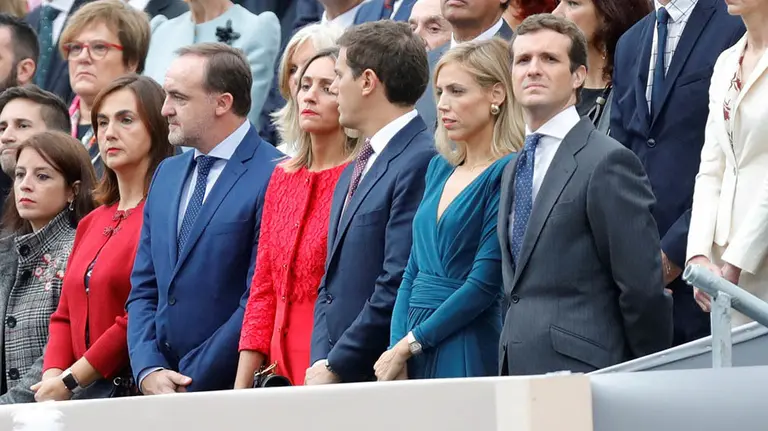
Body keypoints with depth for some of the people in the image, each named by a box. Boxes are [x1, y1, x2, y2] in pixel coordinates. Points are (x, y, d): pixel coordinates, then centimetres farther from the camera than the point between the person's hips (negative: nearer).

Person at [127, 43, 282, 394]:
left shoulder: (272, 178, -9)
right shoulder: (166, 174, 16)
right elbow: (144, 290, 16)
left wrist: (190, 383, -12)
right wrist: (148, 371, 0)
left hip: (233, 391, -6)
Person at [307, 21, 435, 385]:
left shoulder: (420, 163, -12)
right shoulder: (352, 175, 19)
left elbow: (398, 286, -18)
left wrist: (336, 368, -13)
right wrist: (321, 362, 4)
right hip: (332, 375, 8)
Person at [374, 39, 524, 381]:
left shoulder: (508, 173, -9)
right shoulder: (440, 168, 14)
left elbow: (485, 283, -14)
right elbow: (413, 271, 14)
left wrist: (408, 345, -10)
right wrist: (396, 352, 1)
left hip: (469, 356, -7)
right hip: (415, 355, 7)